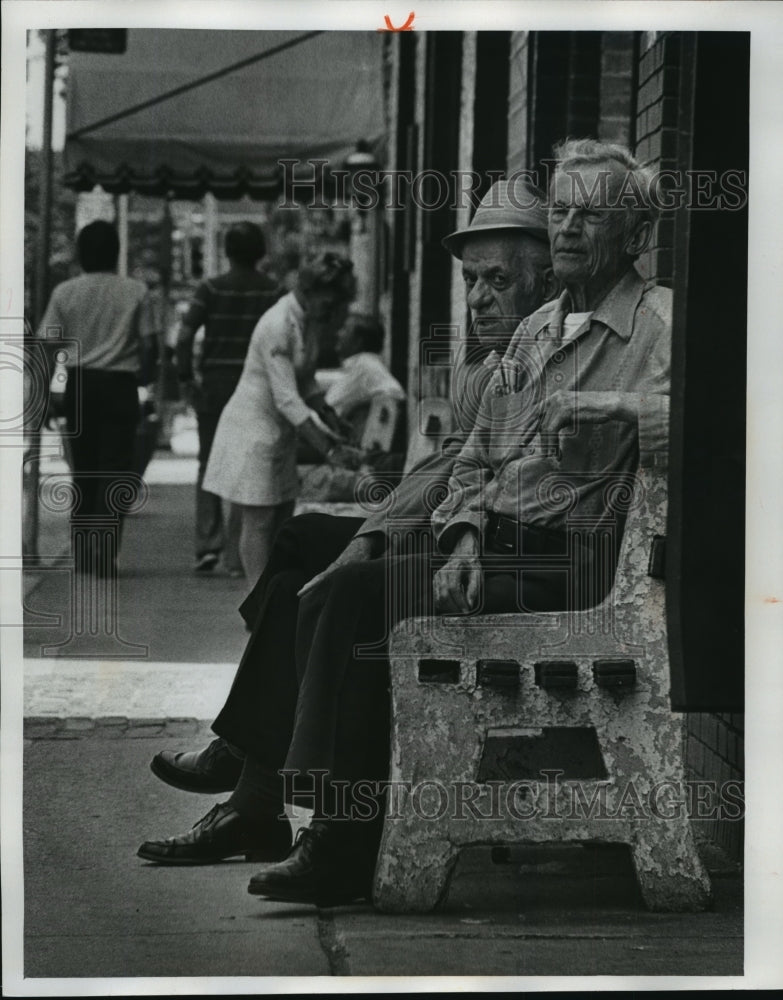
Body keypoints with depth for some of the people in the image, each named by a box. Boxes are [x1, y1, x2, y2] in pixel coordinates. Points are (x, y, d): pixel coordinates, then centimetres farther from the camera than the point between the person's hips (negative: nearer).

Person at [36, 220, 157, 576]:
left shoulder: (65, 292, 0)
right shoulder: (135, 291, -3)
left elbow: (47, 343, -4)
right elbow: (149, 343, -4)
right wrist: (142, 373, 13)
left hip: (79, 383, 2)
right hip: (120, 384, -2)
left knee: (83, 470, 13)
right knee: (115, 470, 1)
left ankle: (83, 552, 16)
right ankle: (102, 551, -11)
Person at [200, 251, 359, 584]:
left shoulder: (310, 321, 5)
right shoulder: (277, 326, -24)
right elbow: (287, 400, -26)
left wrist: (331, 428, 3)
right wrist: (328, 450, -27)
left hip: (280, 431, 9)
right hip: (254, 427, -9)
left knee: (282, 519, 7)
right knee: (259, 521, -7)